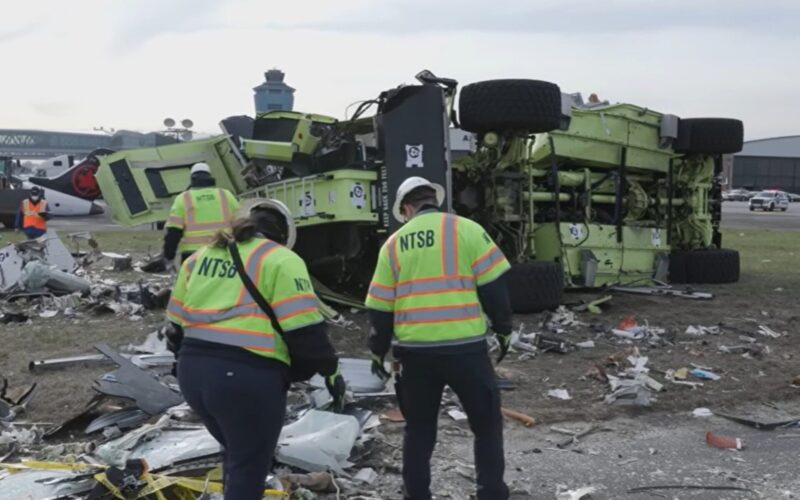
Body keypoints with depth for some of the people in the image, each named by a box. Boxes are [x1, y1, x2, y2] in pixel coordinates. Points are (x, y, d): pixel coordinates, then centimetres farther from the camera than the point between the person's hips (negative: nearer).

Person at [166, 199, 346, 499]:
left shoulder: (199, 257, 17)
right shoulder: (280, 260, -4)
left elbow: (177, 322, 20)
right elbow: (304, 330, -10)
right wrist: (330, 369, 2)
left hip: (193, 371, 7)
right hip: (248, 377, -7)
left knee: (235, 452, 27)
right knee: (249, 467, 10)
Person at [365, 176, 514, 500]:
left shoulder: (394, 243, 8)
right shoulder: (465, 229, 0)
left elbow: (380, 308, 10)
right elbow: (493, 286, -3)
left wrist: (378, 352, 20)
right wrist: (503, 328, 10)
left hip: (414, 350, 3)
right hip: (465, 347, -2)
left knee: (418, 427, 19)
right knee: (487, 424, 14)